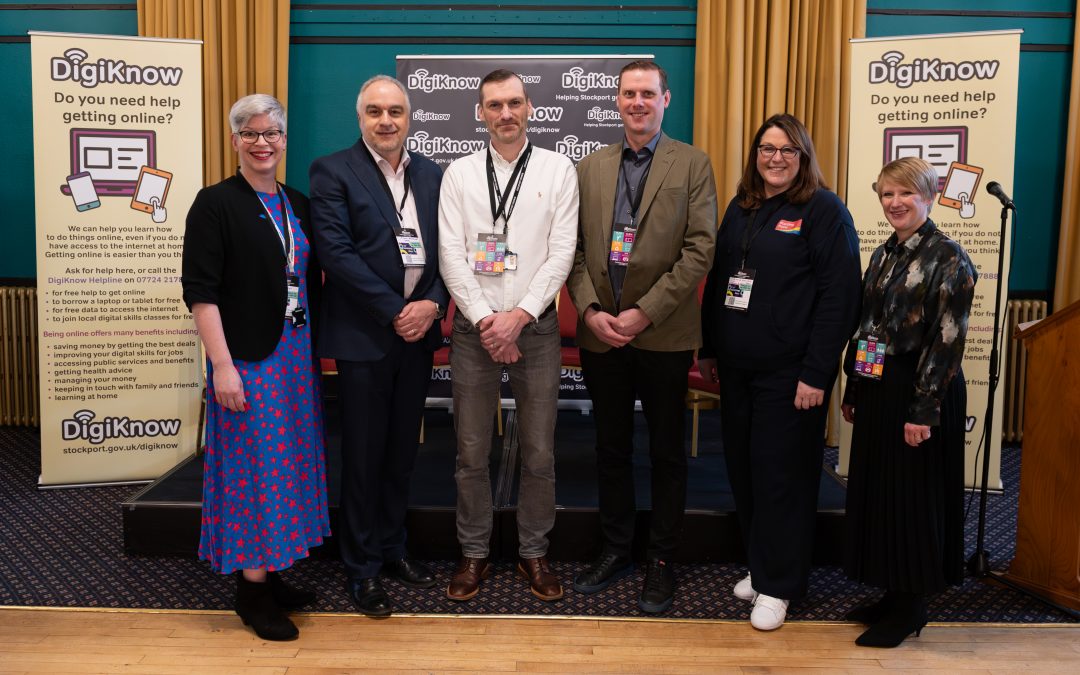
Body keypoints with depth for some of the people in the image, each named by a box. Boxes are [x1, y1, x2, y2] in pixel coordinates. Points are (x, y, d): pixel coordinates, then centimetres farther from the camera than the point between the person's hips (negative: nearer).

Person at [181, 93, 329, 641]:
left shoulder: (298, 204, 11)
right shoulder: (216, 203, -6)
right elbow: (200, 291, -12)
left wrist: (316, 350, 9)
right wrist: (222, 365, -18)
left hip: (297, 355, 6)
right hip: (246, 358, -6)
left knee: (289, 462, 11)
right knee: (254, 467, 0)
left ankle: (269, 573, 26)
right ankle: (251, 586, 14)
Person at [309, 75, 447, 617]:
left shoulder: (432, 175, 10)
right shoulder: (333, 172, -5)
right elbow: (336, 251, -14)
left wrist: (432, 303, -9)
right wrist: (394, 311, -16)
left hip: (418, 332, 5)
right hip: (363, 337, -5)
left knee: (402, 450, 15)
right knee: (363, 455, 5)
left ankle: (392, 549, 31)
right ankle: (361, 567, 19)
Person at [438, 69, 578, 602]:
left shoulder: (557, 170, 3)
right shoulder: (459, 174, 5)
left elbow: (561, 253, -4)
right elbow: (451, 254, -2)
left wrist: (519, 316, -13)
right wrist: (485, 320, -11)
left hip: (535, 325, -1)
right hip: (473, 326, 1)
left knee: (539, 453, 6)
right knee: (471, 452, 8)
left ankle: (534, 553, 24)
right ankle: (474, 553, 24)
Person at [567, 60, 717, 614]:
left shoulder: (692, 165, 0)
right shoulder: (589, 168, 11)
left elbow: (700, 248, -8)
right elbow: (575, 248, 7)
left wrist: (645, 313, -14)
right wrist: (590, 309, -7)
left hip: (664, 335, -3)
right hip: (600, 334, 3)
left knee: (667, 452, 7)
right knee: (611, 447, 13)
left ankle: (661, 561, 21)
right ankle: (615, 549, 29)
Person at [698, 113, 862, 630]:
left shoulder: (824, 210, -7)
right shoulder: (740, 208, 13)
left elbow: (839, 295, -12)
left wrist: (817, 374, -16)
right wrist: (708, 348, 15)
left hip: (789, 372, -6)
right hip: (736, 368, 6)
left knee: (780, 472, 2)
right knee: (742, 466, 11)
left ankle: (778, 584, 18)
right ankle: (759, 564, 29)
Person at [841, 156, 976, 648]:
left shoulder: (948, 257, -10)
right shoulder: (884, 254, 12)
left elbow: (947, 340, -16)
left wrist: (925, 408, -19)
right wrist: (853, 391, 15)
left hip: (918, 391, -8)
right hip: (877, 388, 8)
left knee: (913, 495, 2)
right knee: (875, 490, 12)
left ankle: (911, 607, 17)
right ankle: (894, 594, 27)